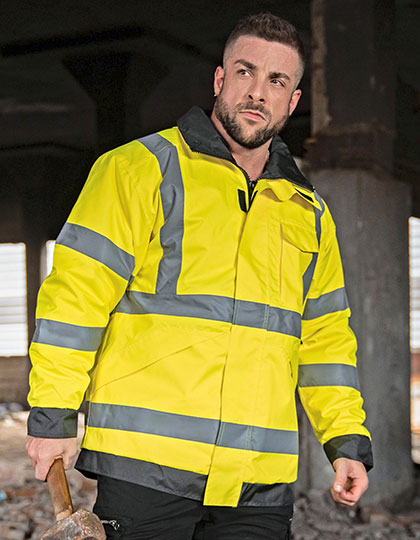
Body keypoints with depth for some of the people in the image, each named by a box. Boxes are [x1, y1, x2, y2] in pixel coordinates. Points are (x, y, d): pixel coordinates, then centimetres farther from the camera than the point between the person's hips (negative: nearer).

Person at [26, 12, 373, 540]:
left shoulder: (308, 212, 16)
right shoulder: (141, 167, 0)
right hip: (144, 465, -4)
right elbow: (76, 293, -5)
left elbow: (325, 336, 20)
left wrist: (348, 442, 12)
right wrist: (52, 416, -9)